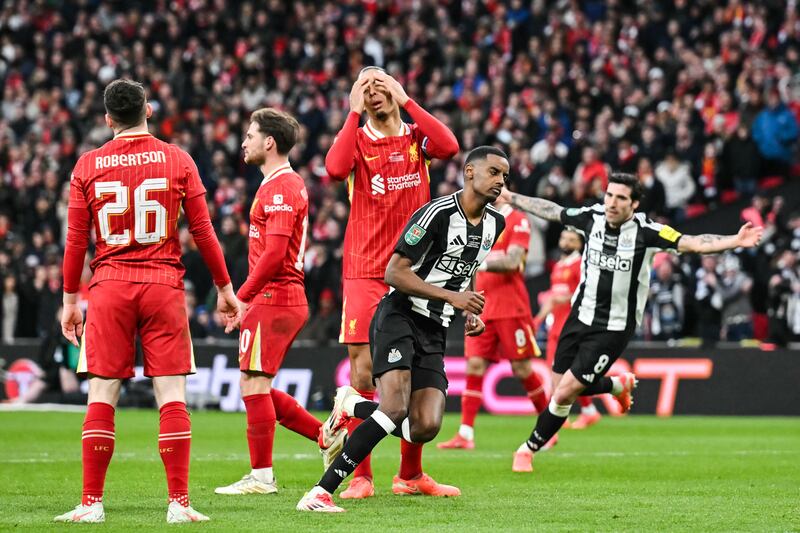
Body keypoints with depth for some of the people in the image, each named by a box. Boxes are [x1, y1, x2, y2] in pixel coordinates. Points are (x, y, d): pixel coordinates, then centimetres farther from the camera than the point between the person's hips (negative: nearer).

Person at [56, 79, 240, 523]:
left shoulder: (88, 166, 3)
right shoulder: (177, 160, 2)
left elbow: (75, 240, 5)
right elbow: (202, 231, 3)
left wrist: (70, 299, 13)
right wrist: (225, 288, 12)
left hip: (109, 286, 0)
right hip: (163, 286, 0)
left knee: (101, 396, 2)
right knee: (171, 396, 0)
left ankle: (91, 503, 1)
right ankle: (179, 503, -3)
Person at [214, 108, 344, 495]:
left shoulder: (280, 188, -14)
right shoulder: (287, 184, 19)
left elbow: (274, 252, -22)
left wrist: (242, 296, -17)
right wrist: (248, 297, 17)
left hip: (273, 299, -10)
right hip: (288, 299, 10)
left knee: (253, 383, -7)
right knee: (258, 388, 13)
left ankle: (261, 476, -3)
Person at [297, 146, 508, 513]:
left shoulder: (495, 225, 10)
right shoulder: (438, 213, -15)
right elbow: (394, 273, -17)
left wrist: (471, 312, 12)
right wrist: (451, 296, -23)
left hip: (434, 332, 7)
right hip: (398, 317, -7)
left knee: (425, 428, -9)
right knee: (395, 410, -26)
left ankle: (352, 406, 19)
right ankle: (320, 493, -23)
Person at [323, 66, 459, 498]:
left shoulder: (416, 138, 8)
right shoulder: (357, 140, 4)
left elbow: (449, 147, -14)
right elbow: (335, 167, -18)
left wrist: (405, 99, -10)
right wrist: (354, 111, -12)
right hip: (364, 275, -2)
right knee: (362, 373, -7)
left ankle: (410, 475, 16)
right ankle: (360, 476, -3)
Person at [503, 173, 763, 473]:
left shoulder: (646, 232, -18)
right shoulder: (591, 217, -6)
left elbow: (693, 244, -26)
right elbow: (550, 211, 11)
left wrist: (735, 241, -40)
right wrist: (509, 197, 18)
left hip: (614, 328, -5)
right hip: (581, 317, 5)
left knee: (564, 394, -7)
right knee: (560, 387, 11)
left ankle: (531, 447, 16)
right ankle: (620, 385, 38)